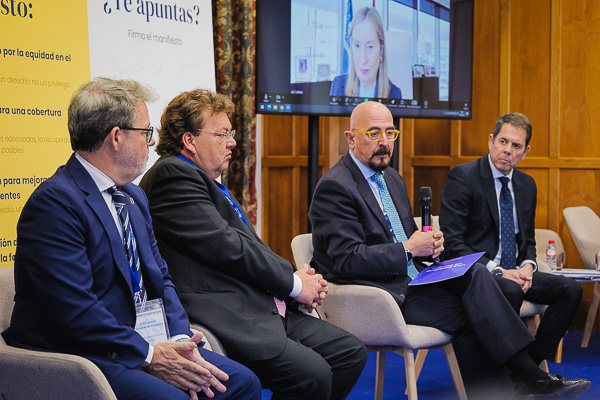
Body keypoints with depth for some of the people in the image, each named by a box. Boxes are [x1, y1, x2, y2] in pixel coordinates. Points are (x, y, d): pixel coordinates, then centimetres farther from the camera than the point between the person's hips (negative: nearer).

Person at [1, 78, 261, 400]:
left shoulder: (133, 197, 16)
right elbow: (76, 311, -22)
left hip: (136, 345, 9)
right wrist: (149, 356, -18)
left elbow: (160, 277, 14)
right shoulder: (56, 202, -16)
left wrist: (180, 340, -4)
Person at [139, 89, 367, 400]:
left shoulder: (205, 180, 22)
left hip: (264, 310, 11)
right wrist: (293, 282, -7)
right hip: (222, 315, -11)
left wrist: (296, 276, 4)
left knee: (350, 353, 5)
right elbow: (225, 246, -17)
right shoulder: (173, 174, -10)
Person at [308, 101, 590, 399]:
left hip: (410, 280, 8)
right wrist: (408, 248, -19)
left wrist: (429, 243, -2)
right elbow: (347, 260, -20)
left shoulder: (392, 178, 16)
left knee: (475, 274, -14)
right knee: (467, 312, -17)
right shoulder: (335, 187, -13)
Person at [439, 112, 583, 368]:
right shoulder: (462, 177, -9)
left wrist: (527, 266, -5)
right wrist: (496, 271, -23)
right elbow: (452, 242, -15)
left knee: (570, 289, -14)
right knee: (510, 291, -36)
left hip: (514, 272, 7)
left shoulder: (527, 184, 13)